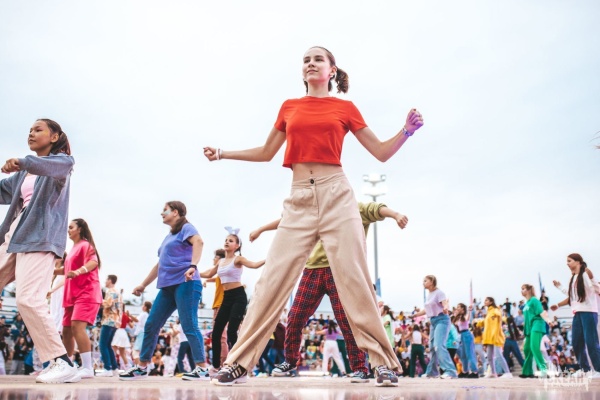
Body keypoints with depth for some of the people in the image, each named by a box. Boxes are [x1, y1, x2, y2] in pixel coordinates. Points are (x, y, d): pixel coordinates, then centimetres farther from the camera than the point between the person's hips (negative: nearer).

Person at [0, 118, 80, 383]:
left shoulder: (60, 160, 4)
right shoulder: (25, 173, 26)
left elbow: (62, 166, -22)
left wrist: (23, 162, -39)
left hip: (40, 238, -8)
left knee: (28, 299, -23)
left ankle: (62, 362, -19)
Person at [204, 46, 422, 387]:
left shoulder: (345, 108, 8)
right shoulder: (289, 107, 15)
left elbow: (382, 152, 8)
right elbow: (266, 153, 21)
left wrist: (407, 130, -8)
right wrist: (223, 154, 16)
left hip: (336, 194, -2)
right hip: (300, 198, 2)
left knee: (353, 278, -5)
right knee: (273, 279, -2)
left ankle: (385, 363, 5)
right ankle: (240, 363, 5)